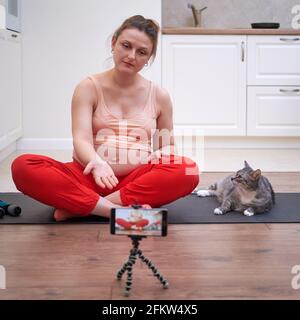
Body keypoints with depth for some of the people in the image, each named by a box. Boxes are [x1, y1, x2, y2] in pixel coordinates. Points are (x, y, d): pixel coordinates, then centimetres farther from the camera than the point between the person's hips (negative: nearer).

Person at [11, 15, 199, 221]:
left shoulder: (159, 96, 9)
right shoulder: (89, 88, 3)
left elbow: (167, 148, 19)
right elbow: (81, 139, -11)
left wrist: (160, 157, -6)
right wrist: (97, 163, -35)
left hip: (138, 180, 2)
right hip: (91, 178, -1)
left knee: (188, 170, -31)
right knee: (24, 167, -26)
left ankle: (77, 207, -26)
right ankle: (116, 210, -34)